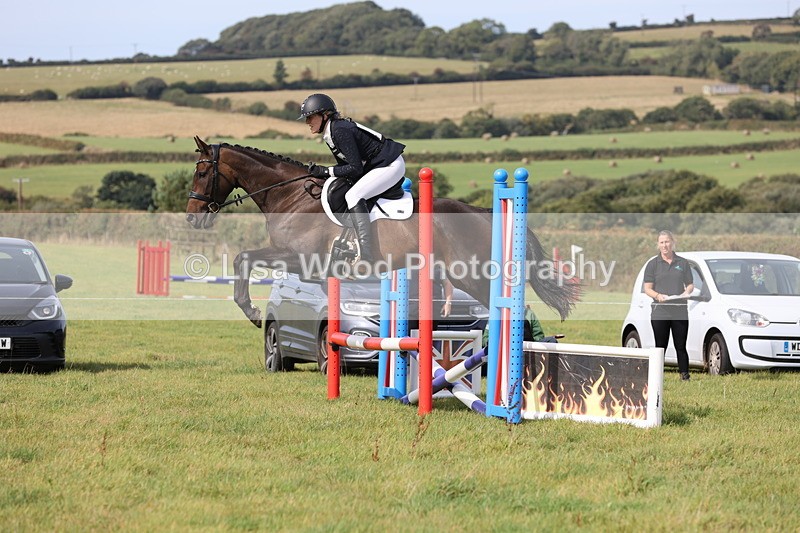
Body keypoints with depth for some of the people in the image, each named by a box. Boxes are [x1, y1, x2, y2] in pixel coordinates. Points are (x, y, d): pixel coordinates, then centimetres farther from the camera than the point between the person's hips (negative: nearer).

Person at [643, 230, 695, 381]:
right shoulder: (653, 264, 6)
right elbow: (647, 288, 2)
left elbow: (690, 284, 16)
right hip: (659, 311, -1)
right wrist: (657, 295, -19)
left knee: (681, 346, 1)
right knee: (660, 346, 0)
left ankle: (685, 375, 4)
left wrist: (687, 292, -8)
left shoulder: (682, 263, 12)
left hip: (680, 311, 1)